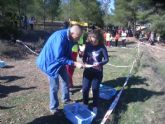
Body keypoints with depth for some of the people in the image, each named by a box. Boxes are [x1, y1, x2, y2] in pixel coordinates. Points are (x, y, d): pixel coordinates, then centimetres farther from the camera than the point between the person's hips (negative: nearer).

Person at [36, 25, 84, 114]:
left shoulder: (69, 37, -8)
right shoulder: (60, 37, -33)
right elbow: (59, 57, -34)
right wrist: (74, 63, -35)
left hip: (59, 61, 8)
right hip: (51, 62, -8)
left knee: (66, 79, 17)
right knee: (54, 86, -1)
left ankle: (66, 99, 38)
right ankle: (53, 108, 20)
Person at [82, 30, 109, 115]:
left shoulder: (102, 47, -12)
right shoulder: (88, 45, -3)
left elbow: (106, 59, -9)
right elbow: (84, 56, 5)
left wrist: (99, 63, -26)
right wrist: (84, 62, -14)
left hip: (98, 71, -3)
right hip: (88, 70, 3)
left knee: (95, 89, 7)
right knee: (85, 88, 7)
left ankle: (95, 107, 28)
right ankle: (85, 104, 32)